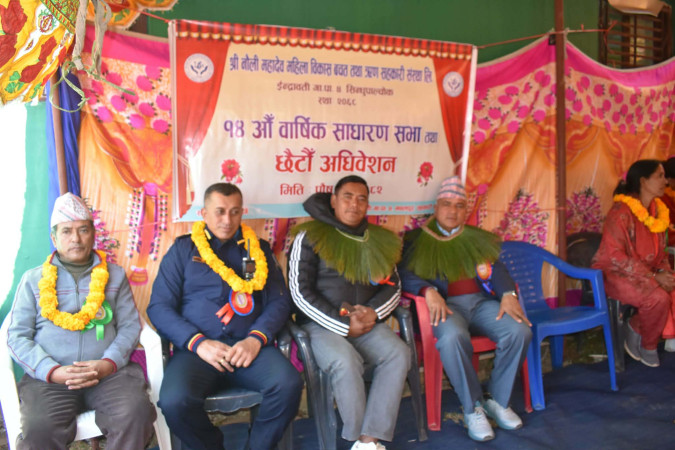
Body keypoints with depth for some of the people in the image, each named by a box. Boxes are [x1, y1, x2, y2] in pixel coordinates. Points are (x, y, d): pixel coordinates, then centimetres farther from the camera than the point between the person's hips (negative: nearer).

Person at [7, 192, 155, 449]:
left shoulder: (115, 275, 16)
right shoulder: (33, 279, 14)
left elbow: (130, 326, 8)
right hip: (49, 377, -1)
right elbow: (17, 336, 6)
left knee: (137, 412, -28)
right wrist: (52, 371, -11)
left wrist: (108, 363, -11)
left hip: (109, 372, 1)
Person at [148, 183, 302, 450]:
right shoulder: (183, 249, 13)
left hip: (250, 346, 1)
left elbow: (279, 301, 10)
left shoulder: (257, 249, 18)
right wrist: (198, 342, -11)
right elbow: (159, 307, 5)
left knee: (288, 384, -27)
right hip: (196, 350, -1)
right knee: (174, 401, -30)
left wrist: (256, 339, -9)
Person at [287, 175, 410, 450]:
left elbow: (393, 287, 15)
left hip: (367, 322, 5)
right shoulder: (310, 237, -3)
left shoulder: (379, 240, 12)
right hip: (321, 324, -4)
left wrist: (374, 313, -8)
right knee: (345, 362, -32)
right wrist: (343, 325, -14)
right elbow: (301, 293, -9)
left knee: (399, 354, -22)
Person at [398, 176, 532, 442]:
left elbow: (496, 268, 10)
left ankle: (497, 399, -1)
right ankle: (472, 408, -16)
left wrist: (508, 294, -11)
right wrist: (428, 291, -23)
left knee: (519, 332, -24)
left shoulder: (476, 238, 23)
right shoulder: (417, 240, 12)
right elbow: (404, 273, -3)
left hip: (481, 301, 4)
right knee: (453, 337, -38)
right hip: (446, 305, -4)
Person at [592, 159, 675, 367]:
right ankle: (646, 344, 0)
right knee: (658, 298, -28)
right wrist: (653, 277, -21)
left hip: (646, 272, 8)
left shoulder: (657, 210, 8)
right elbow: (615, 256, -21)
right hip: (615, 273, -8)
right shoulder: (621, 211, -17)